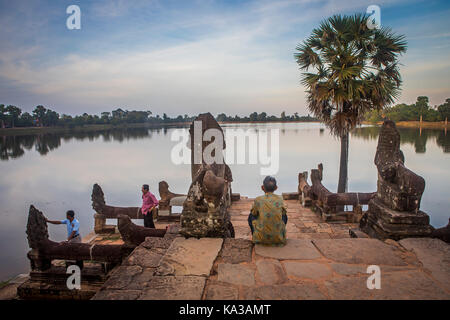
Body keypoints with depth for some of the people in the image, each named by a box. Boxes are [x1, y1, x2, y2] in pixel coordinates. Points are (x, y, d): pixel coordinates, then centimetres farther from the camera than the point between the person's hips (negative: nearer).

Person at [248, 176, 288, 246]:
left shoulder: (258, 200, -7)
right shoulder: (280, 199, -2)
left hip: (261, 239, -1)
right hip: (278, 238, 2)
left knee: (251, 216, 21)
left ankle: (255, 238, 30)